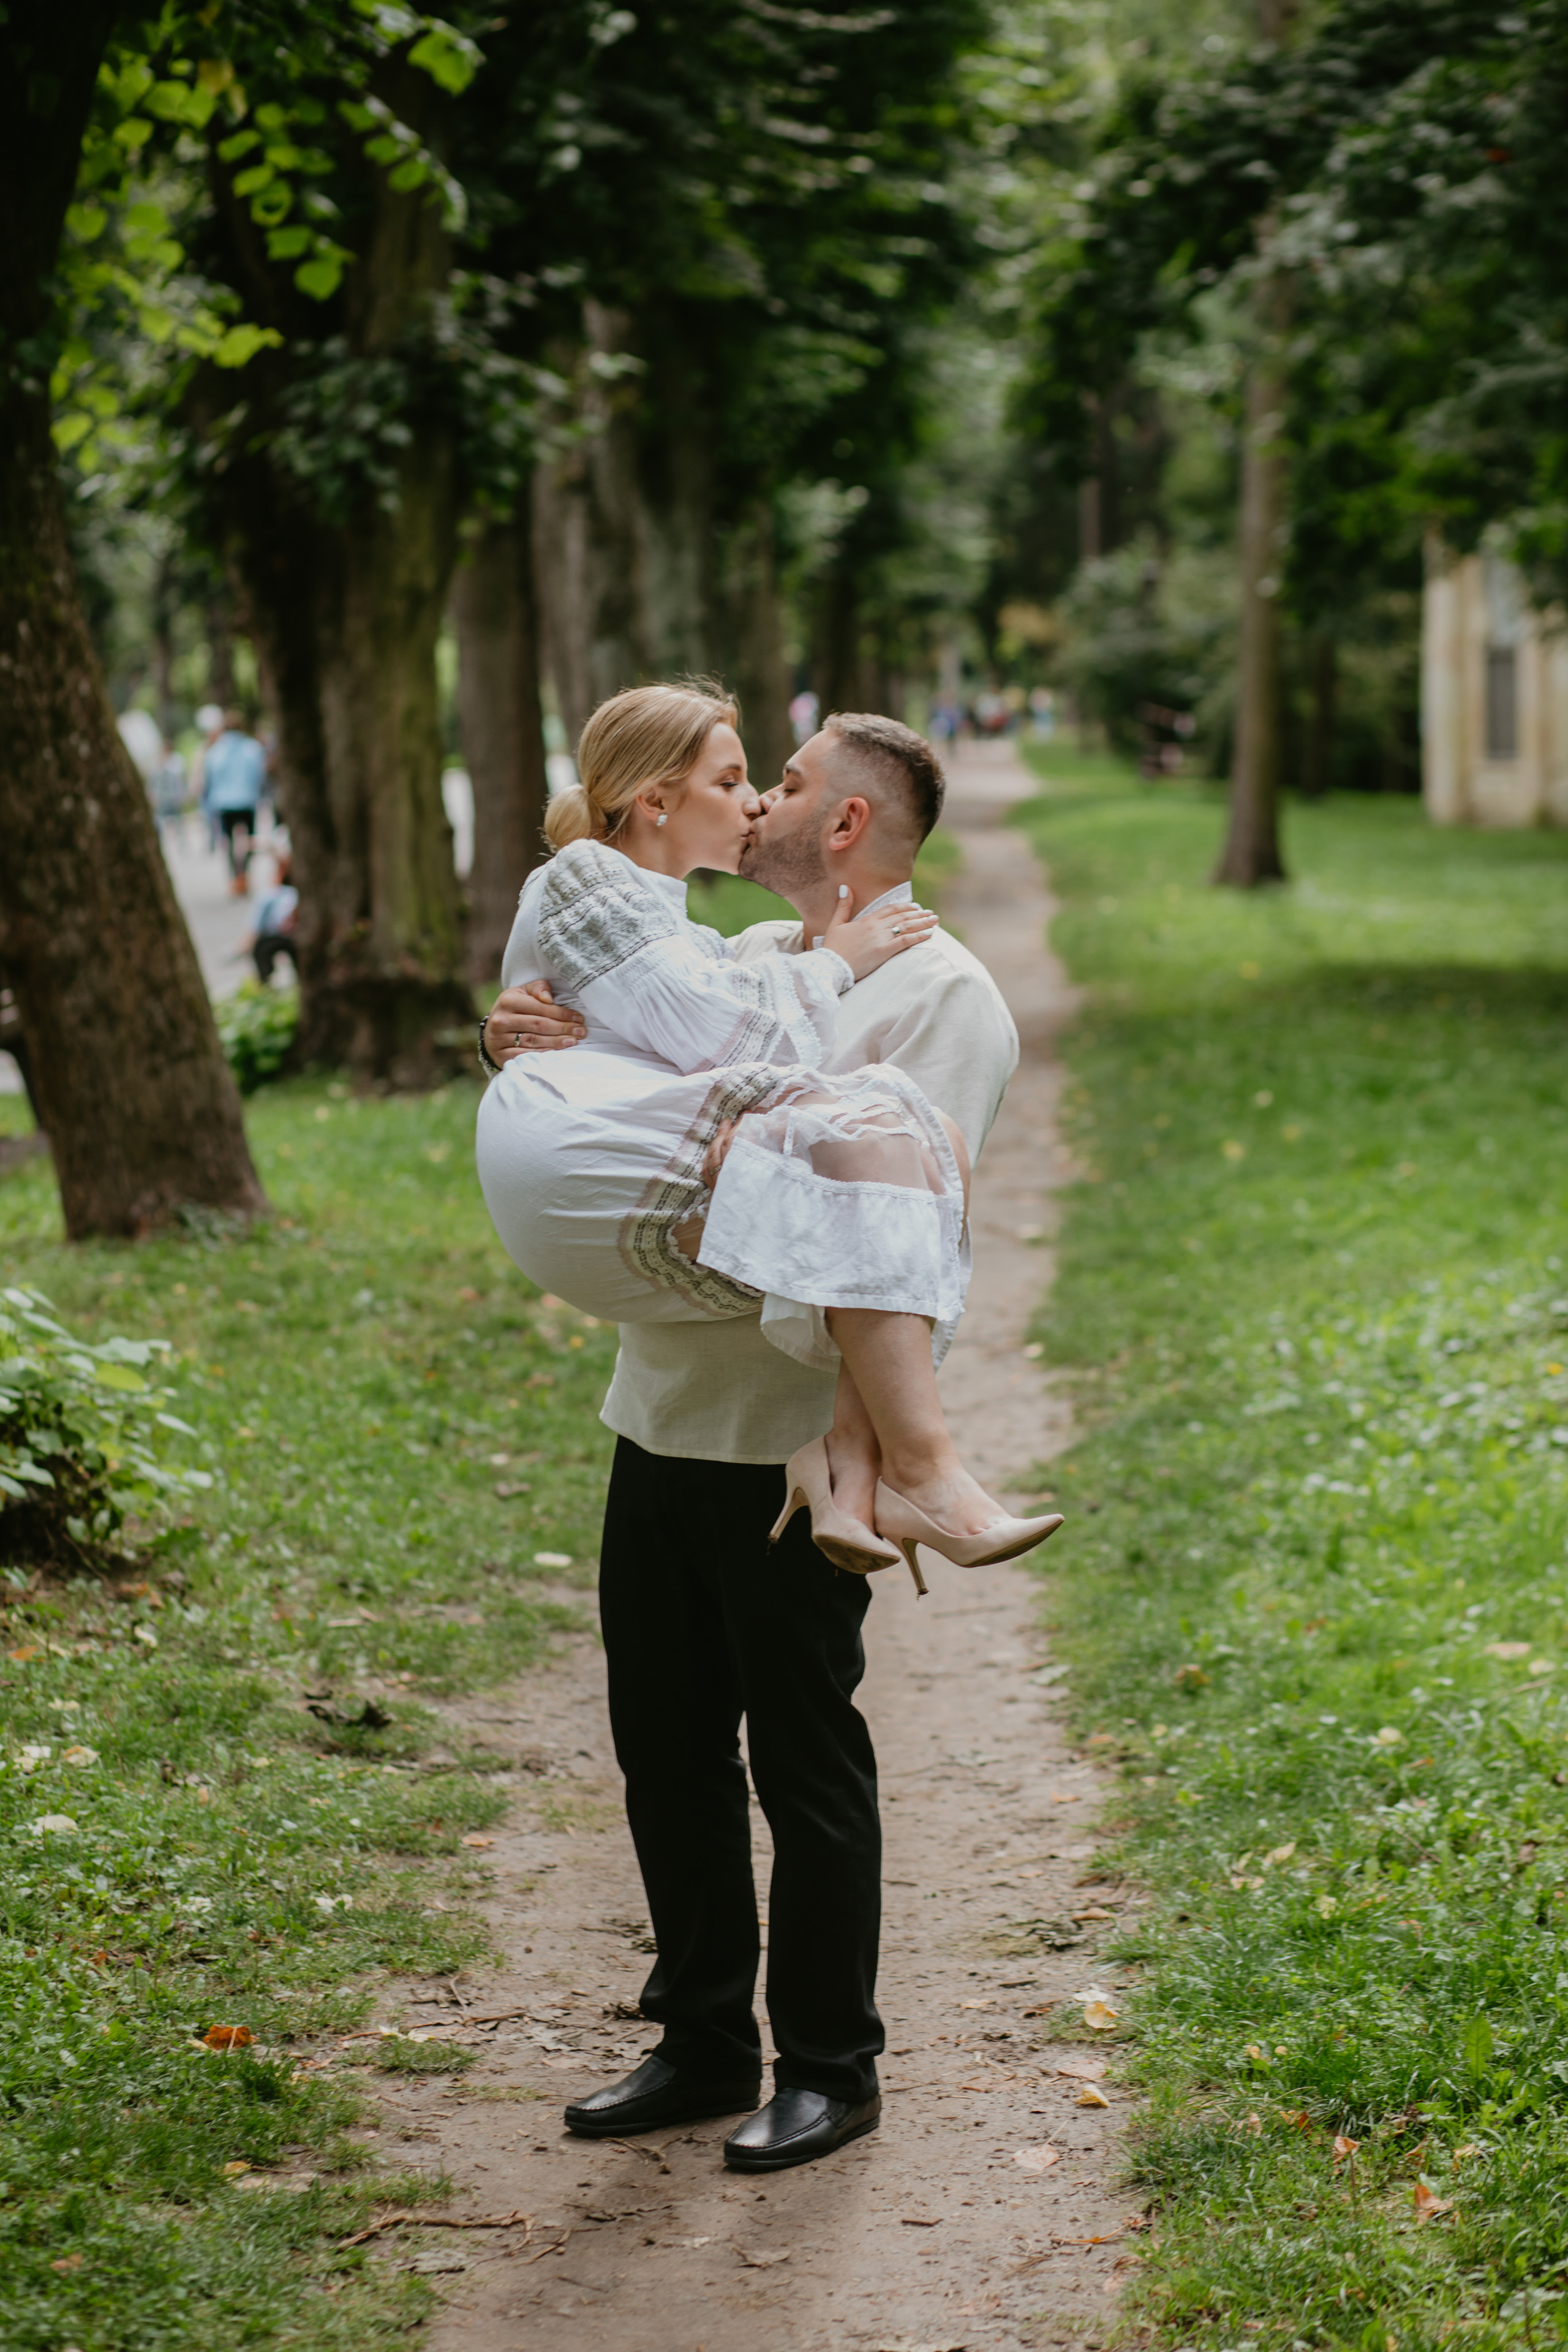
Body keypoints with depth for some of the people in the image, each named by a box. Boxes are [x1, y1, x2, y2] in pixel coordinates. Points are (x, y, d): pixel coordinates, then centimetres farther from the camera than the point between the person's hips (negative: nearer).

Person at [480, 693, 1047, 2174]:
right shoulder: (739, 963, 17)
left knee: (806, 1760, 1)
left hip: (795, 1440, -7)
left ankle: (828, 2069, 14)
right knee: (665, 1746, 12)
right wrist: (524, 1047, 0)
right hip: (661, 1417, 7)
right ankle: (703, 2042, 25)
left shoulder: (939, 994, -7)